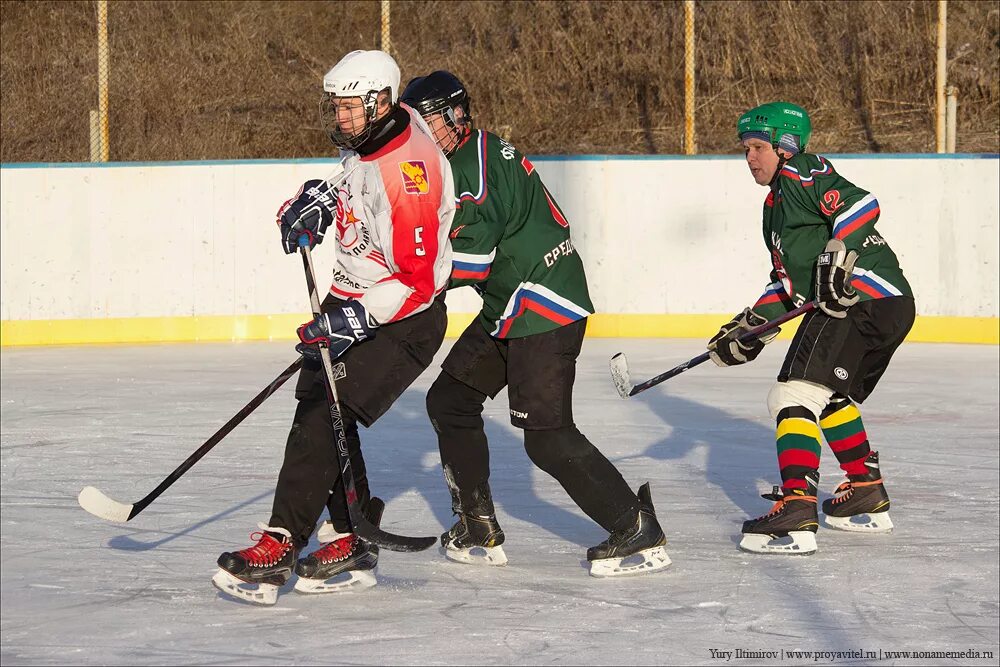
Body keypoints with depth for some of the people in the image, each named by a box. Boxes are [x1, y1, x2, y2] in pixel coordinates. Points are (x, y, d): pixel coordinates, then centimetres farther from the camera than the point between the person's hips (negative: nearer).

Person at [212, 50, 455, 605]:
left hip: (402, 321, -10)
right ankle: (352, 546, 15)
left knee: (326, 413, -17)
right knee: (319, 407, 8)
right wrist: (319, 200, 4)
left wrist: (359, 318, -33)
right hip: (351, 301, 10)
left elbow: (417, 281, -26)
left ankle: (278, 548, -19)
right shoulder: (364, 141, 1)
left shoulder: (410, 169, -27)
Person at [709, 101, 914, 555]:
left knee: (796, 396, -17)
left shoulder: (802, 174, -3)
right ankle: (867, 499, 37)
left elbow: (861, 204, -19)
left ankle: (795, 513, -27)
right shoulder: (776, 205, 27)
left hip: (863, 301, -11)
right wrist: (751, 328, 19)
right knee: (832, 399, 29)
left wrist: (836, 259, -26)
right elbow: (790, 283, 27)